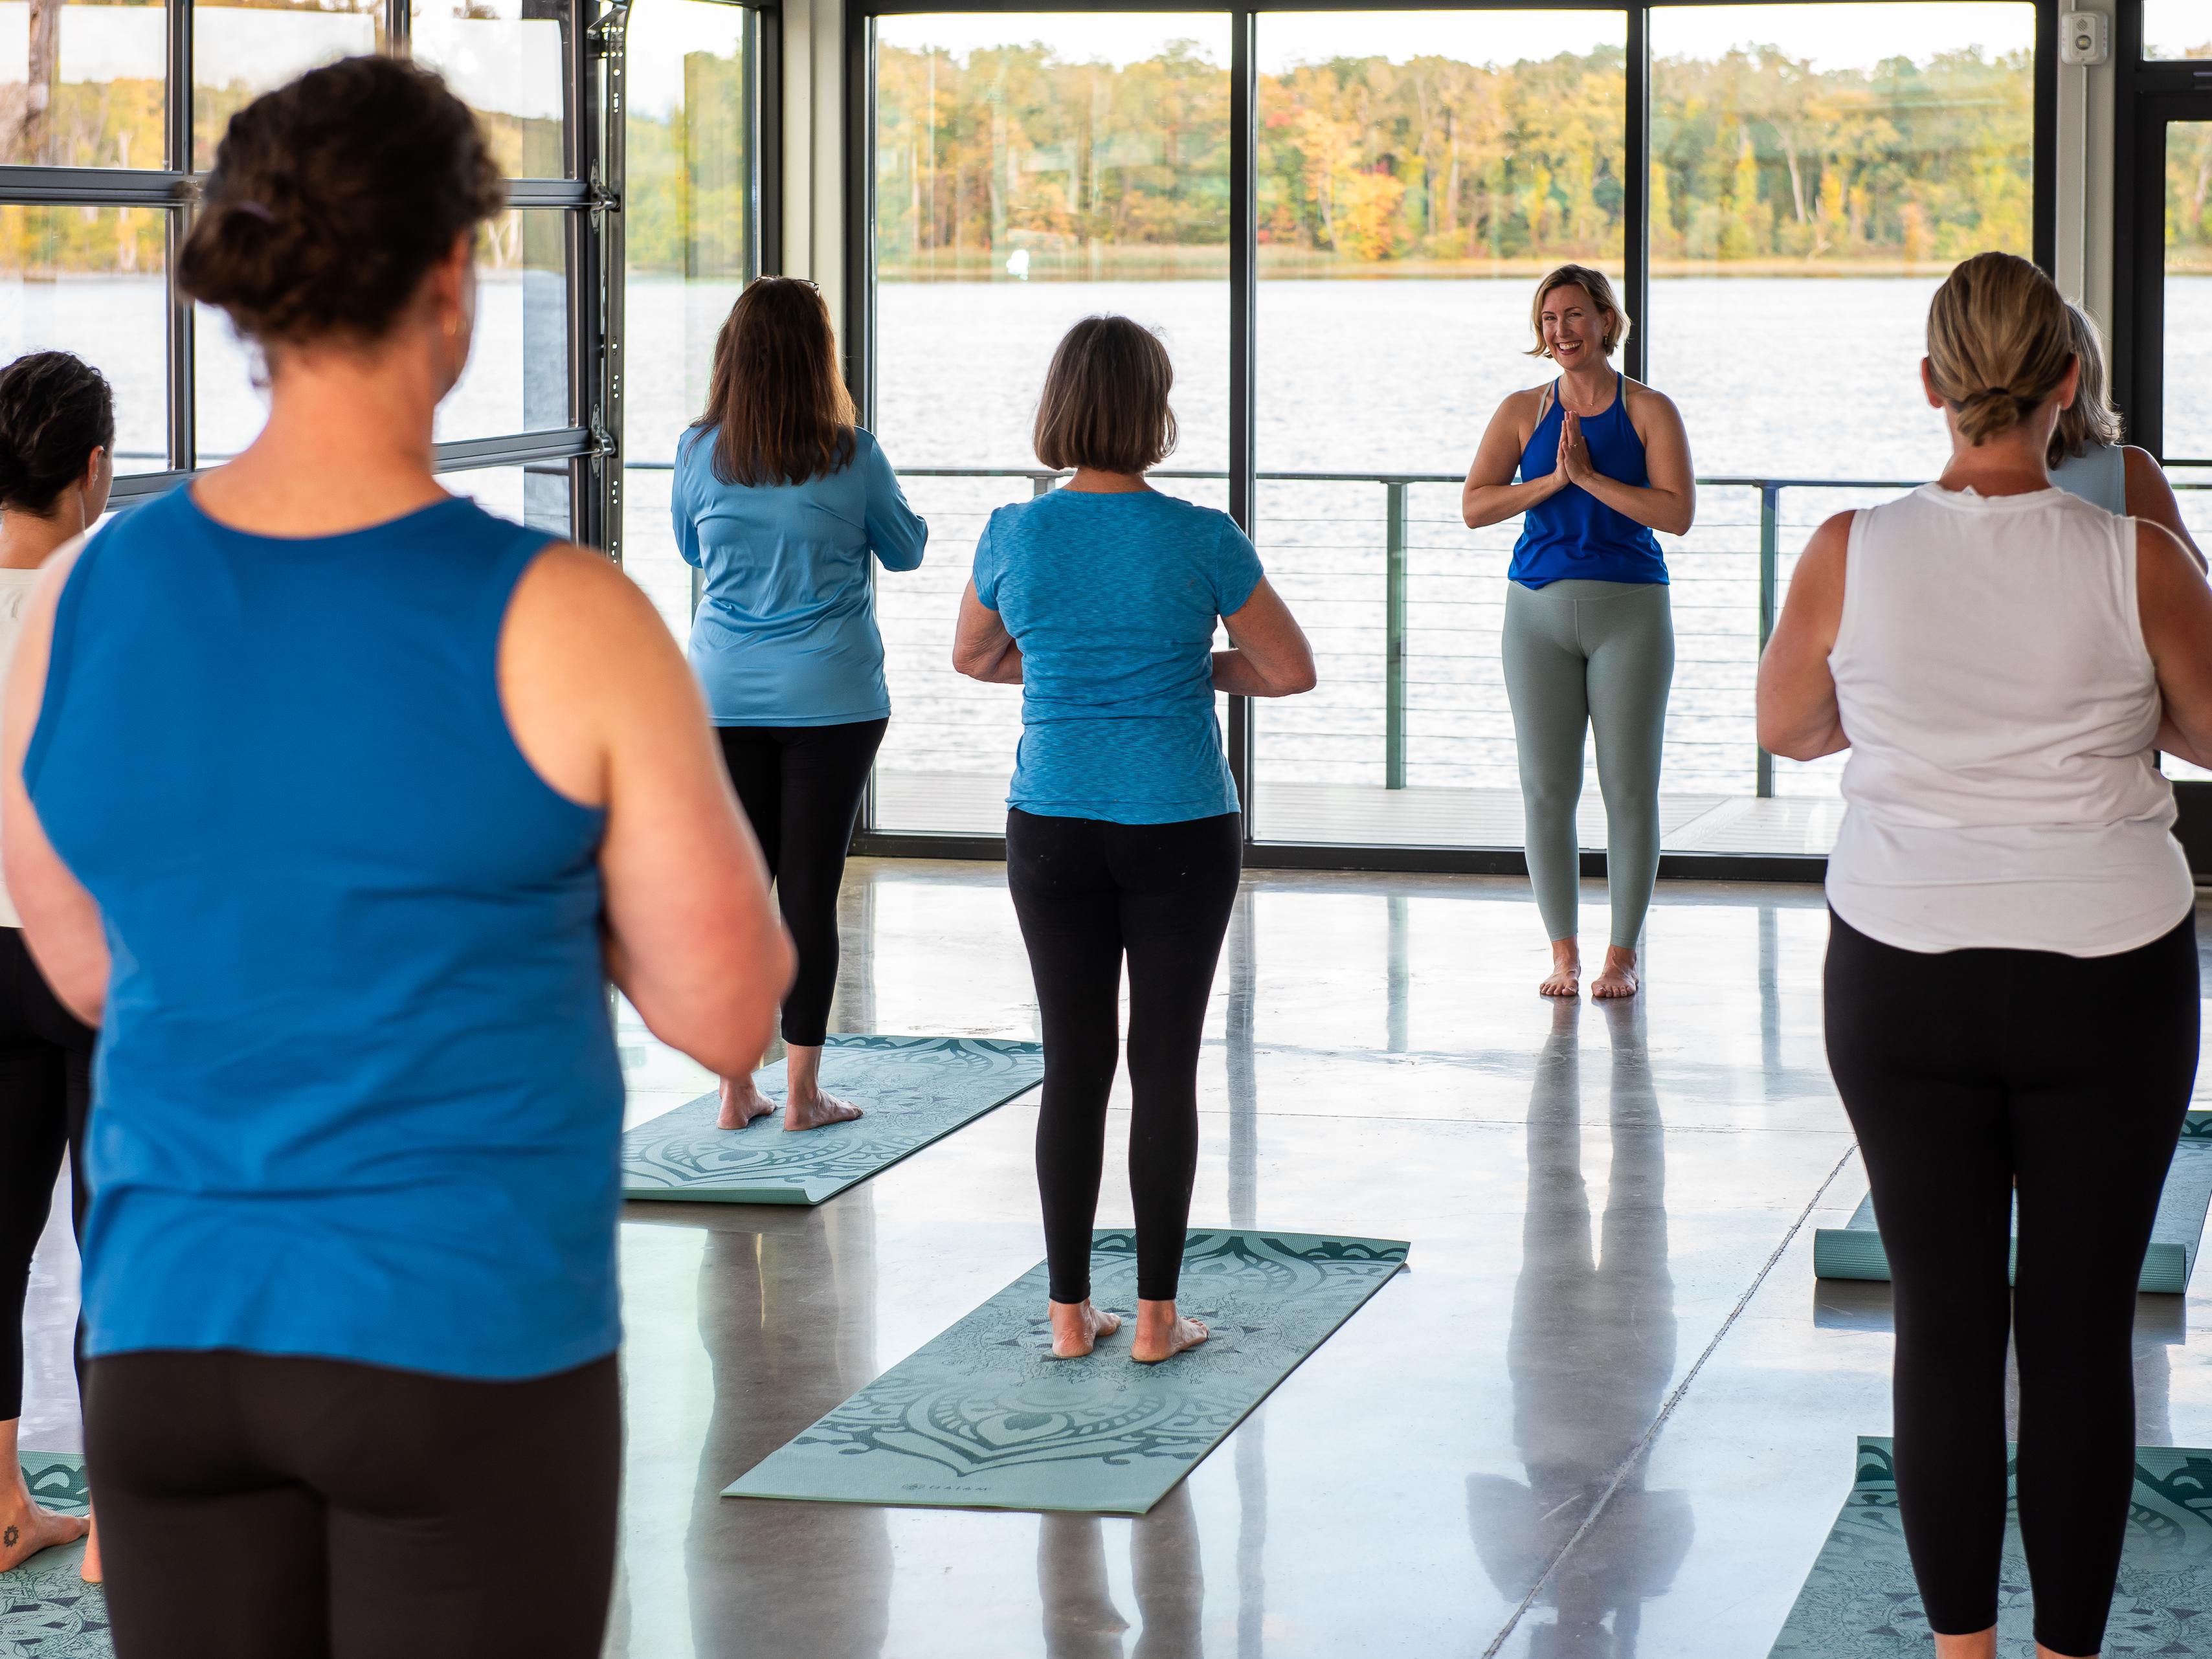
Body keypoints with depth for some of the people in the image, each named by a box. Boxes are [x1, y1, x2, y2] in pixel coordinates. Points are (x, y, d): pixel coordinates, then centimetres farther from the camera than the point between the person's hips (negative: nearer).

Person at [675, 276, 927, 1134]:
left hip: (724, 700, 2)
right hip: (830, 701, -2)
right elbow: (906, 549, 9)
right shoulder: (851, 458, -8)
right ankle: (802, 1092, 7)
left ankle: (736, 1089, 12)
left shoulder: (701, 453, -3)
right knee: (811, 892, 2)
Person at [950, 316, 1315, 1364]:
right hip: (1180, 830, -2)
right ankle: (1156, 1316, 9)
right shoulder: (1203, 541, -11)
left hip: (1053, 829, 2)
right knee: (1165, 1067, 5)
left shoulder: (1014, 536, -4)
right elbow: (1293, 672, -3)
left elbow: (972, 656, 14)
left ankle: (1071, 1313, 13)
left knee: (1073, 1066, 9)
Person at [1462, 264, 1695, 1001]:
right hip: (1540, 609, 2)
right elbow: (1474, 505, -1)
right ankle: (1563, 952, 12)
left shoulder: (1649, 411, 1)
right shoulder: (1524, 411, 7)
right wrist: (1554, 480, -11)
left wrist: (1591, 476, -14)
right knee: (1547, 787, 2)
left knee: (1630, 786, 0)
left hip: (1630, 609, -2)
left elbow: (1678, 513, -10)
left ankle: (1623, 952, 10)